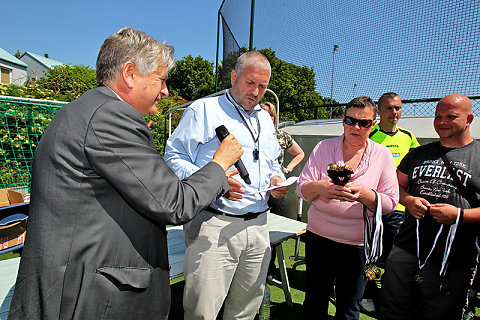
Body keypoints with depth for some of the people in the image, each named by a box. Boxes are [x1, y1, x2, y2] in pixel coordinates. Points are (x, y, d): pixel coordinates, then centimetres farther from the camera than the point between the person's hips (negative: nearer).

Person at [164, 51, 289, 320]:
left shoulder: (265, 119, 19)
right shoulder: (204, 110, -1)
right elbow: (174, 158, -7)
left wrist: (277, 179, 5)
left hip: (258, 225, 6)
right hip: (214, 225, -5)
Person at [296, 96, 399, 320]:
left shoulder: (382, 155, -1)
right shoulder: (324, 148, -2)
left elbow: (390, 202, -4)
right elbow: (301, 188, -5)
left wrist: (364, 194, -23)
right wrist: (319, 187, -26)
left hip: (358, 244, 0)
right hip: (319, 237, 0)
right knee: (314, 301, 15)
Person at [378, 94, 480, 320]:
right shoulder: (418, 154, 12)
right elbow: (397, 185, 18)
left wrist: (460, 214, -16)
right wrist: (409, 200, -2)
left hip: (452, 263, -3)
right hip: (406, 251, 3)